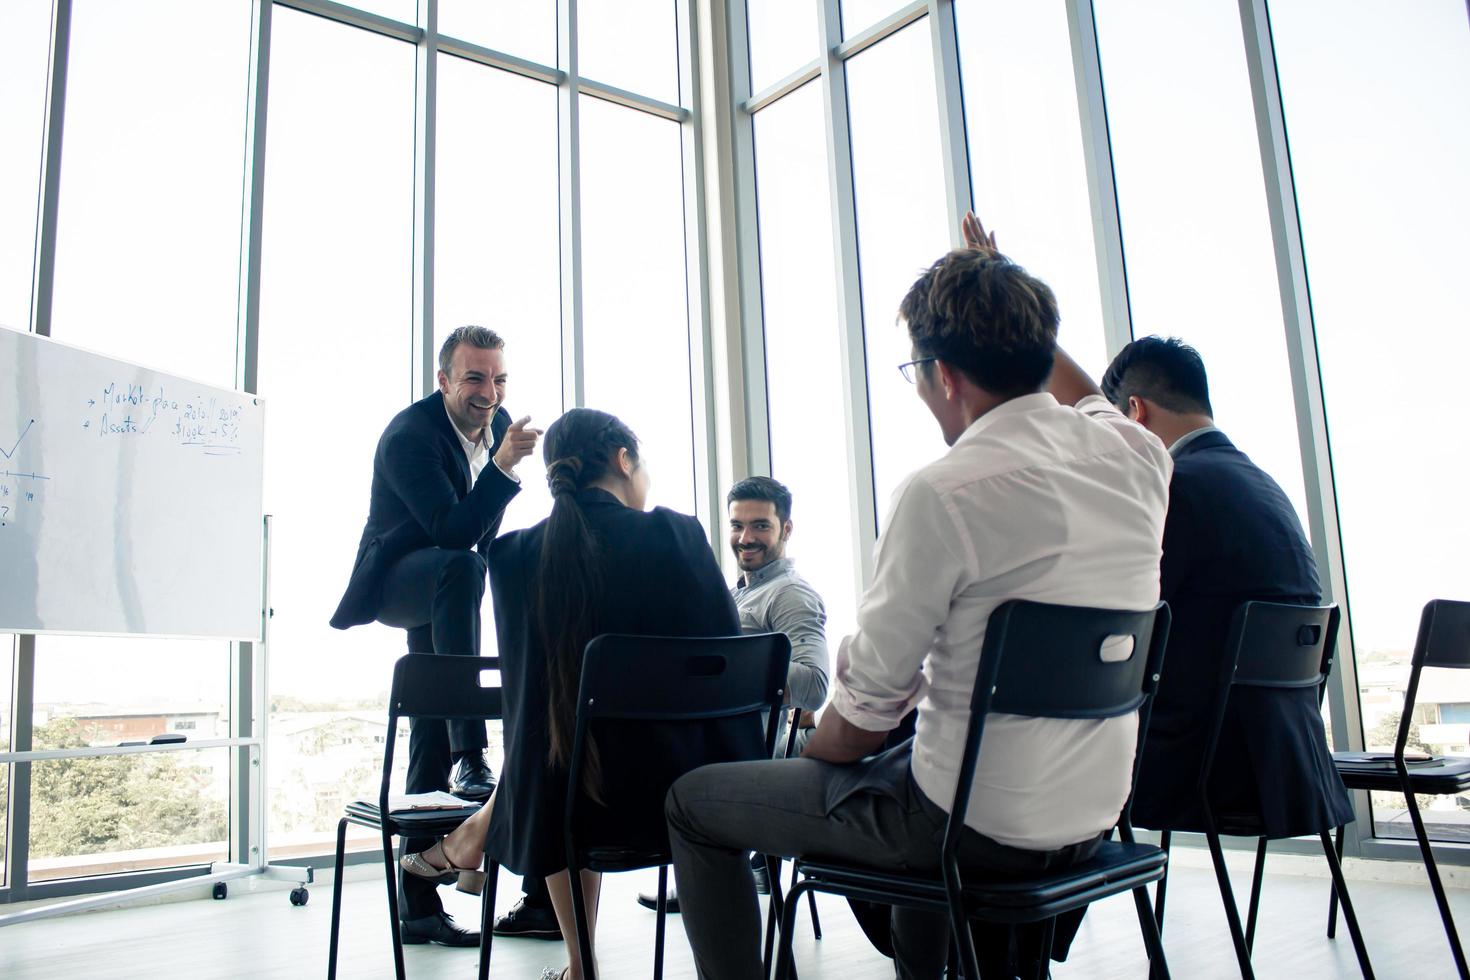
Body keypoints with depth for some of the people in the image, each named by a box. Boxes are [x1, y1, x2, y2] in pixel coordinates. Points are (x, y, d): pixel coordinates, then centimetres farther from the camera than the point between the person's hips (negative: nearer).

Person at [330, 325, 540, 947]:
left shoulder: (499, 423, -1)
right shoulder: (409, 436, -24)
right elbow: (452, 532, -36)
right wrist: (504, 465, -44)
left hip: (443, 588, 7)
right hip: (395, 580, -6)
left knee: (431, 732, 5)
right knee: (459, 568, -40)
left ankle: (418, 903, 13)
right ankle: (470, 759, -42)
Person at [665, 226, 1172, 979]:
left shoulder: (943, 492, -23)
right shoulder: (1136, 457, -3)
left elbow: (869, 699, -16)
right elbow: (1086, 396, 25)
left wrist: (813, 754, 4)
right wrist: (1008, 301, 28)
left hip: (982, 826, -7)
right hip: (1093, 819, 8)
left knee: (694, 803, 7)